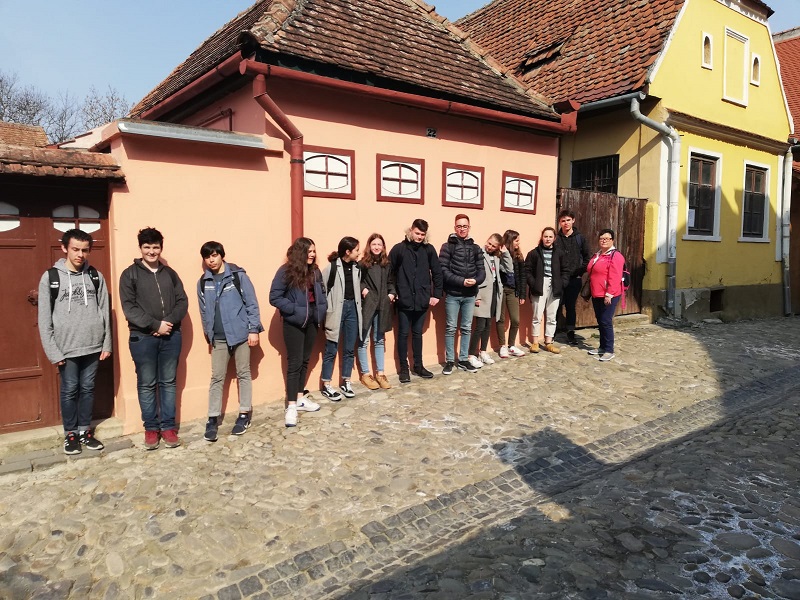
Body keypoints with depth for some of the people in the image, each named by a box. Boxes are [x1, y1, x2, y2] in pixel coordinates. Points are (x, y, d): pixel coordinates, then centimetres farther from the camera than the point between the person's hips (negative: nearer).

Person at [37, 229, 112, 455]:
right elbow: (44, 319, -5)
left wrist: (107, 344, 2)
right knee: (69, 390, 8)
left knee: (88, 388, 12)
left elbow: (105, 313, 5)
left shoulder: (96, 276, 3)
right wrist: (53, 352, -8)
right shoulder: (50, 277, -4)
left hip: (93, 346, 2)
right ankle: (70, 434, 23)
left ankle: (85, 431, 25)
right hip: (66, 348, -2)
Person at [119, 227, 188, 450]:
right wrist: (155, 325, -17)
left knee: (168, 382, 9)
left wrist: (169, 322, -12)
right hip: (143, 337, -2)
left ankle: (168, 426, 18)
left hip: (171, 336, 3)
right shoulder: (130, 274, 0)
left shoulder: (170, 274, 10)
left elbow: (182, 302, 5)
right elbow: (129, 307, -9)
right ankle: (151, 428, 18)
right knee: (146, 384, 6)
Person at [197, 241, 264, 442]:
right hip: (218, 338, 3)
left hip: (240, 333, -3)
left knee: (243, 374, 8)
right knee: (217, 378, 4)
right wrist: (208, 334, 11)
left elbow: (252, 304, -7)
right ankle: (213, 419, 11)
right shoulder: (203, 282, 5)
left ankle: (244, 414, 19)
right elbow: (204, 311, 11)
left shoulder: (238, 276, -7)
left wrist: (254, 329, -10)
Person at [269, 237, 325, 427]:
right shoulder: (286, 271, -14)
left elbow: (321, 293, 17)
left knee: (305, 360, 15)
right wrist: (295, 309, -19)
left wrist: (321, 309, 0)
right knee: (294, 363, -3)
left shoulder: (315, 271, 4)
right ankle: (291, 406, 5)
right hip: (294, 323, -6)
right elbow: (274, 297, -15)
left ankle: (301, 398, 29)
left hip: (312, 322, 6)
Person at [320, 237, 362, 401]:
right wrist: (326, 312, -11)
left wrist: (359, 309, 6)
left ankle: (346, 383, 24)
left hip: (352, 308, 6)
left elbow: (357, 287, 11)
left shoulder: (356, 267, 7)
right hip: (337, 310, -5)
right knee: (331, 350, 2)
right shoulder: (332, 267, -10)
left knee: (349, 349, 12)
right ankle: (326, 386, 13)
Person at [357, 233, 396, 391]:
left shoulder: (386, 264, 9)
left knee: (379, 340, 12)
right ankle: (365, 374, 13)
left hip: (382, 306, 4)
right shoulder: (362, 263, -5)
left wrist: (392, 293, -1)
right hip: (366, 305, -4)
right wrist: (362, 289, -20)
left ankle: (380, 373, 20)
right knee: (364, 341, 3)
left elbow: (390, 282, 15)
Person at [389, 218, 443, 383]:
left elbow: (437, 273, 5)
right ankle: (404, 368, 17)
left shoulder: (429, 249, 2)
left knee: (417, 333, 14)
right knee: (403, 333, 6)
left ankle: (418, 366, 25)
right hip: (404, 300, -2)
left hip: (422, 300, 2)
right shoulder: (399, 248, -5)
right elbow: (389, 272, -2)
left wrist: (437, 294, 2)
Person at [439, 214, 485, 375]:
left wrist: (476, 280, -16)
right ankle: (449, 361, 13)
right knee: (450, 328, 3)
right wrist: (462, 281, -18)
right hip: (452, 295, -3)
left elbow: (481, 271, 5)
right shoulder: (447, 246, -2)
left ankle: (463, 360, 21)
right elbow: (443, 271, -11)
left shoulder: (476, 248, 9)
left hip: (470, 295, 4)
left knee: (466, 328, 10)